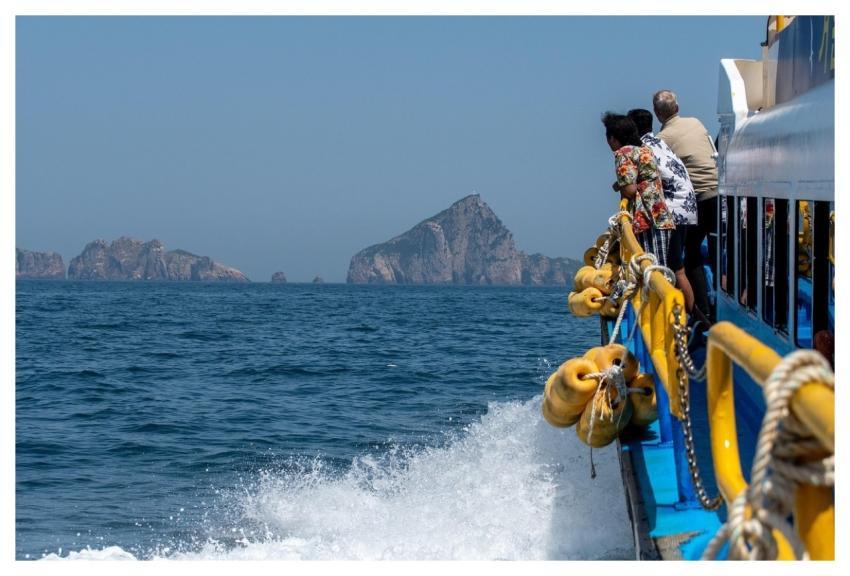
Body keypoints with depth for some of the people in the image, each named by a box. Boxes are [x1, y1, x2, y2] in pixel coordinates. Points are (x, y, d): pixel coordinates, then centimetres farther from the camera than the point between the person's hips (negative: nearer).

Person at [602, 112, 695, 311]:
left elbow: (629, 190, -14)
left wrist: (618, 186, 5)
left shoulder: (623, 154, -4)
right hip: (667, 219, 9)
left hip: (647, 222, -9)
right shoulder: (646, 150, 21)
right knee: (678, 273, 12)